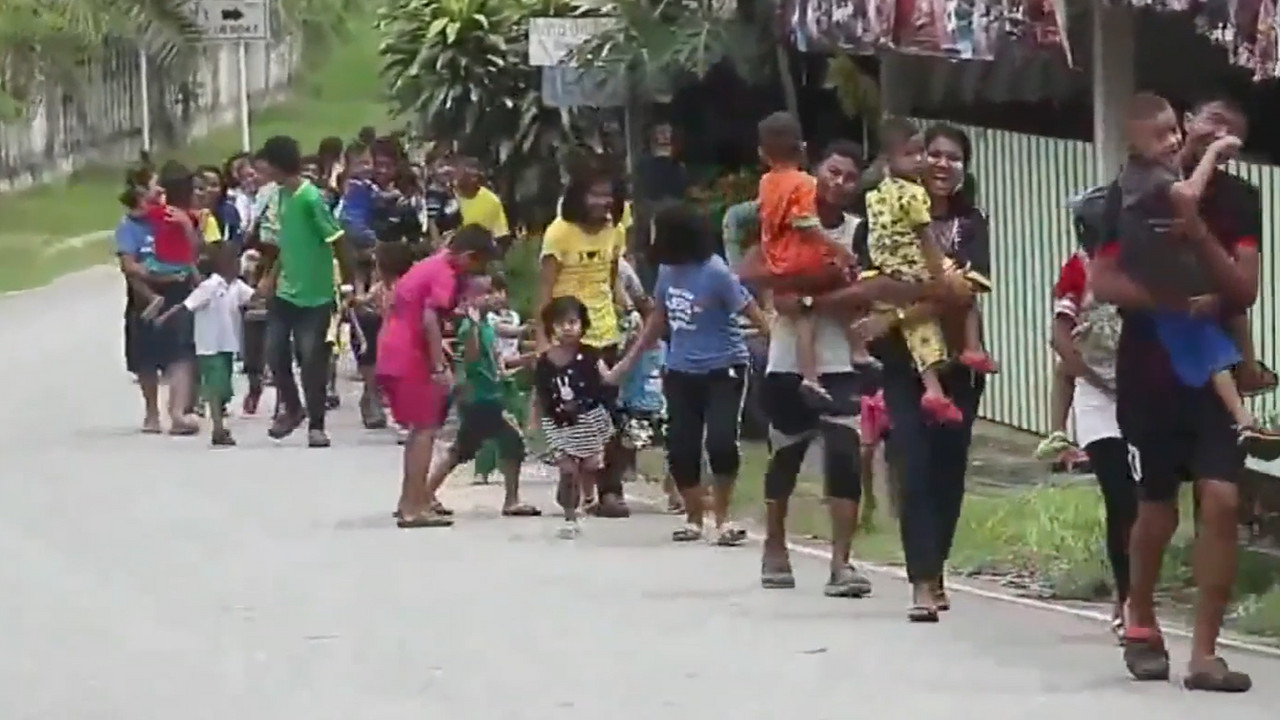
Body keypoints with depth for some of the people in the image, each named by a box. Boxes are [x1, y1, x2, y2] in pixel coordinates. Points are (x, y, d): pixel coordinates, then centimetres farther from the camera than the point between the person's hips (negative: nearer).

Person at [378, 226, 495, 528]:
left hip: (393, 355, 9)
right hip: (409, 359, -9)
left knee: (420, 428, 19)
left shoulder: (430, 266, 17)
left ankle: (412, 499, 23)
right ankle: (413, 507, -8)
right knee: (426, 428, -5)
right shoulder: (445, 276, -12)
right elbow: (429, 321, -24)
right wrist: (440, 368, -23)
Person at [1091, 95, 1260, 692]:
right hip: (1149, 368, -1)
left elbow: (1244, 291, -9)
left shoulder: (1240, 201, 1)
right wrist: (1172, 300, -25)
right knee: (1157, 507, 6)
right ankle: (1141, 625, 32)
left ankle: (1204, 653, -10)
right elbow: (1104, 281, -11)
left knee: (1221, 499, -14)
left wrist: (1197, 232, -22)